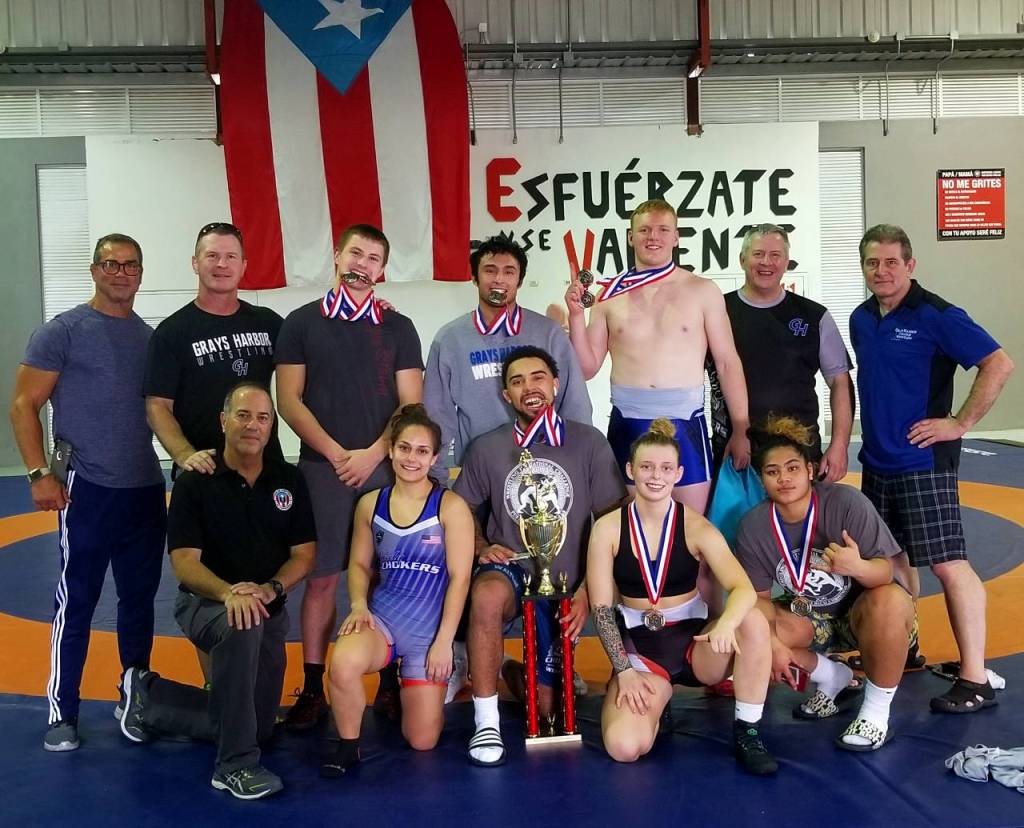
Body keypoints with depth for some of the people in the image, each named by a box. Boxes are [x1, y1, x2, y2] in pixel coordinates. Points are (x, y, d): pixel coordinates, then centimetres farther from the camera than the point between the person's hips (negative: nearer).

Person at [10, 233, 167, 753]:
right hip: (87, 488, -5)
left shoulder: (152, 338, 11)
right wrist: (39, 473, -13)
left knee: (140, 597, 12)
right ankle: (62, 713, 11)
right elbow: (23, 406, -5)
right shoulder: (63, 331, -3)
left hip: (147, 489, 5)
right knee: (77, 601, 1)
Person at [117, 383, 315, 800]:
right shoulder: (194, 481, -10)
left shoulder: (289, 479, 0)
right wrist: (229, 593, -34)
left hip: (269, 609, 5)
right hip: (204, 601, -5)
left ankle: (148, 695, 25)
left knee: (259, 726, 5)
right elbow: (183, 561, -15)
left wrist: (270, 589, -21)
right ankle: (234, 765, -28)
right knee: (242, 626, -41)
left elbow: (304, 553, -1)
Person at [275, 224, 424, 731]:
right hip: (322, 468, -1)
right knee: (321, 577, 1)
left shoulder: (398, 328, 9)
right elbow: (288, 400, 1)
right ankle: (313, 688, 9)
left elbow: (411, 405, 4)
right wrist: (336, 453, -8)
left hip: (385, 468, 1)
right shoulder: (301, 323, 7)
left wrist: (371, 454, -9)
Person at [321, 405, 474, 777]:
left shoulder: (451, 506, -9)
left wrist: (443, 642, -12)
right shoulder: (370, 504, 2)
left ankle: (442, 677, 36)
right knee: (343, 663, -35)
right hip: (382, 617, 1)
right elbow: (359, 564, 11)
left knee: (422, 741, 3)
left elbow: (459, 578, -10)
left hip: (430, 629, -1)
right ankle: (347, 745, -6)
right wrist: (358, 605, -10)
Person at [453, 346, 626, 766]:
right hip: (509, 570, -1)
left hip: (564, 583, 1)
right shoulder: (486, 448, -2)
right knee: (486, 595, -39)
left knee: (546, 707, 5)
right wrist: (483, 548, -11)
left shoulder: (588, 442, -5)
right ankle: (486, 722, -23)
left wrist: (587, 589, -11)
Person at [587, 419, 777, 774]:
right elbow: (601, 608, -5)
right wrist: (623, 670, -14)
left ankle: (747, 731, -13)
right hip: (640, 648, 0)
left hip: (694, 641, 1)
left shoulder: (696, 527, -8)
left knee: (754, 622, -31)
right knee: (624, 747, -25)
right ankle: (656, 697, 11)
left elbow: (744, 589, -21)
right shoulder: (607, 529, -7)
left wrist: (726, 623, -43)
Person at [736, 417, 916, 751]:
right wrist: (773, 644, -23)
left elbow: (889, 571, -26)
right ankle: (832, 678, 7)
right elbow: (758, 596, -6)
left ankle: (876, 712, -15)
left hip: (862, 612, -4)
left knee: (888, 600, -38)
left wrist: (857, 566, -49)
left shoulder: (847, 502, -25)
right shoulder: (753, 526, -14)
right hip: (810, 617, 4)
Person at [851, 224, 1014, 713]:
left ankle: (975, 680, -1)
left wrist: (960, 423, -15)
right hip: (876, 461, 7)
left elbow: (998, 365, -15)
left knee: (947, 564, -7)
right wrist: (874, 433, 14)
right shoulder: (861, 320, 9)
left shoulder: (935, 315, -11)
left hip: (922, 462, -7)